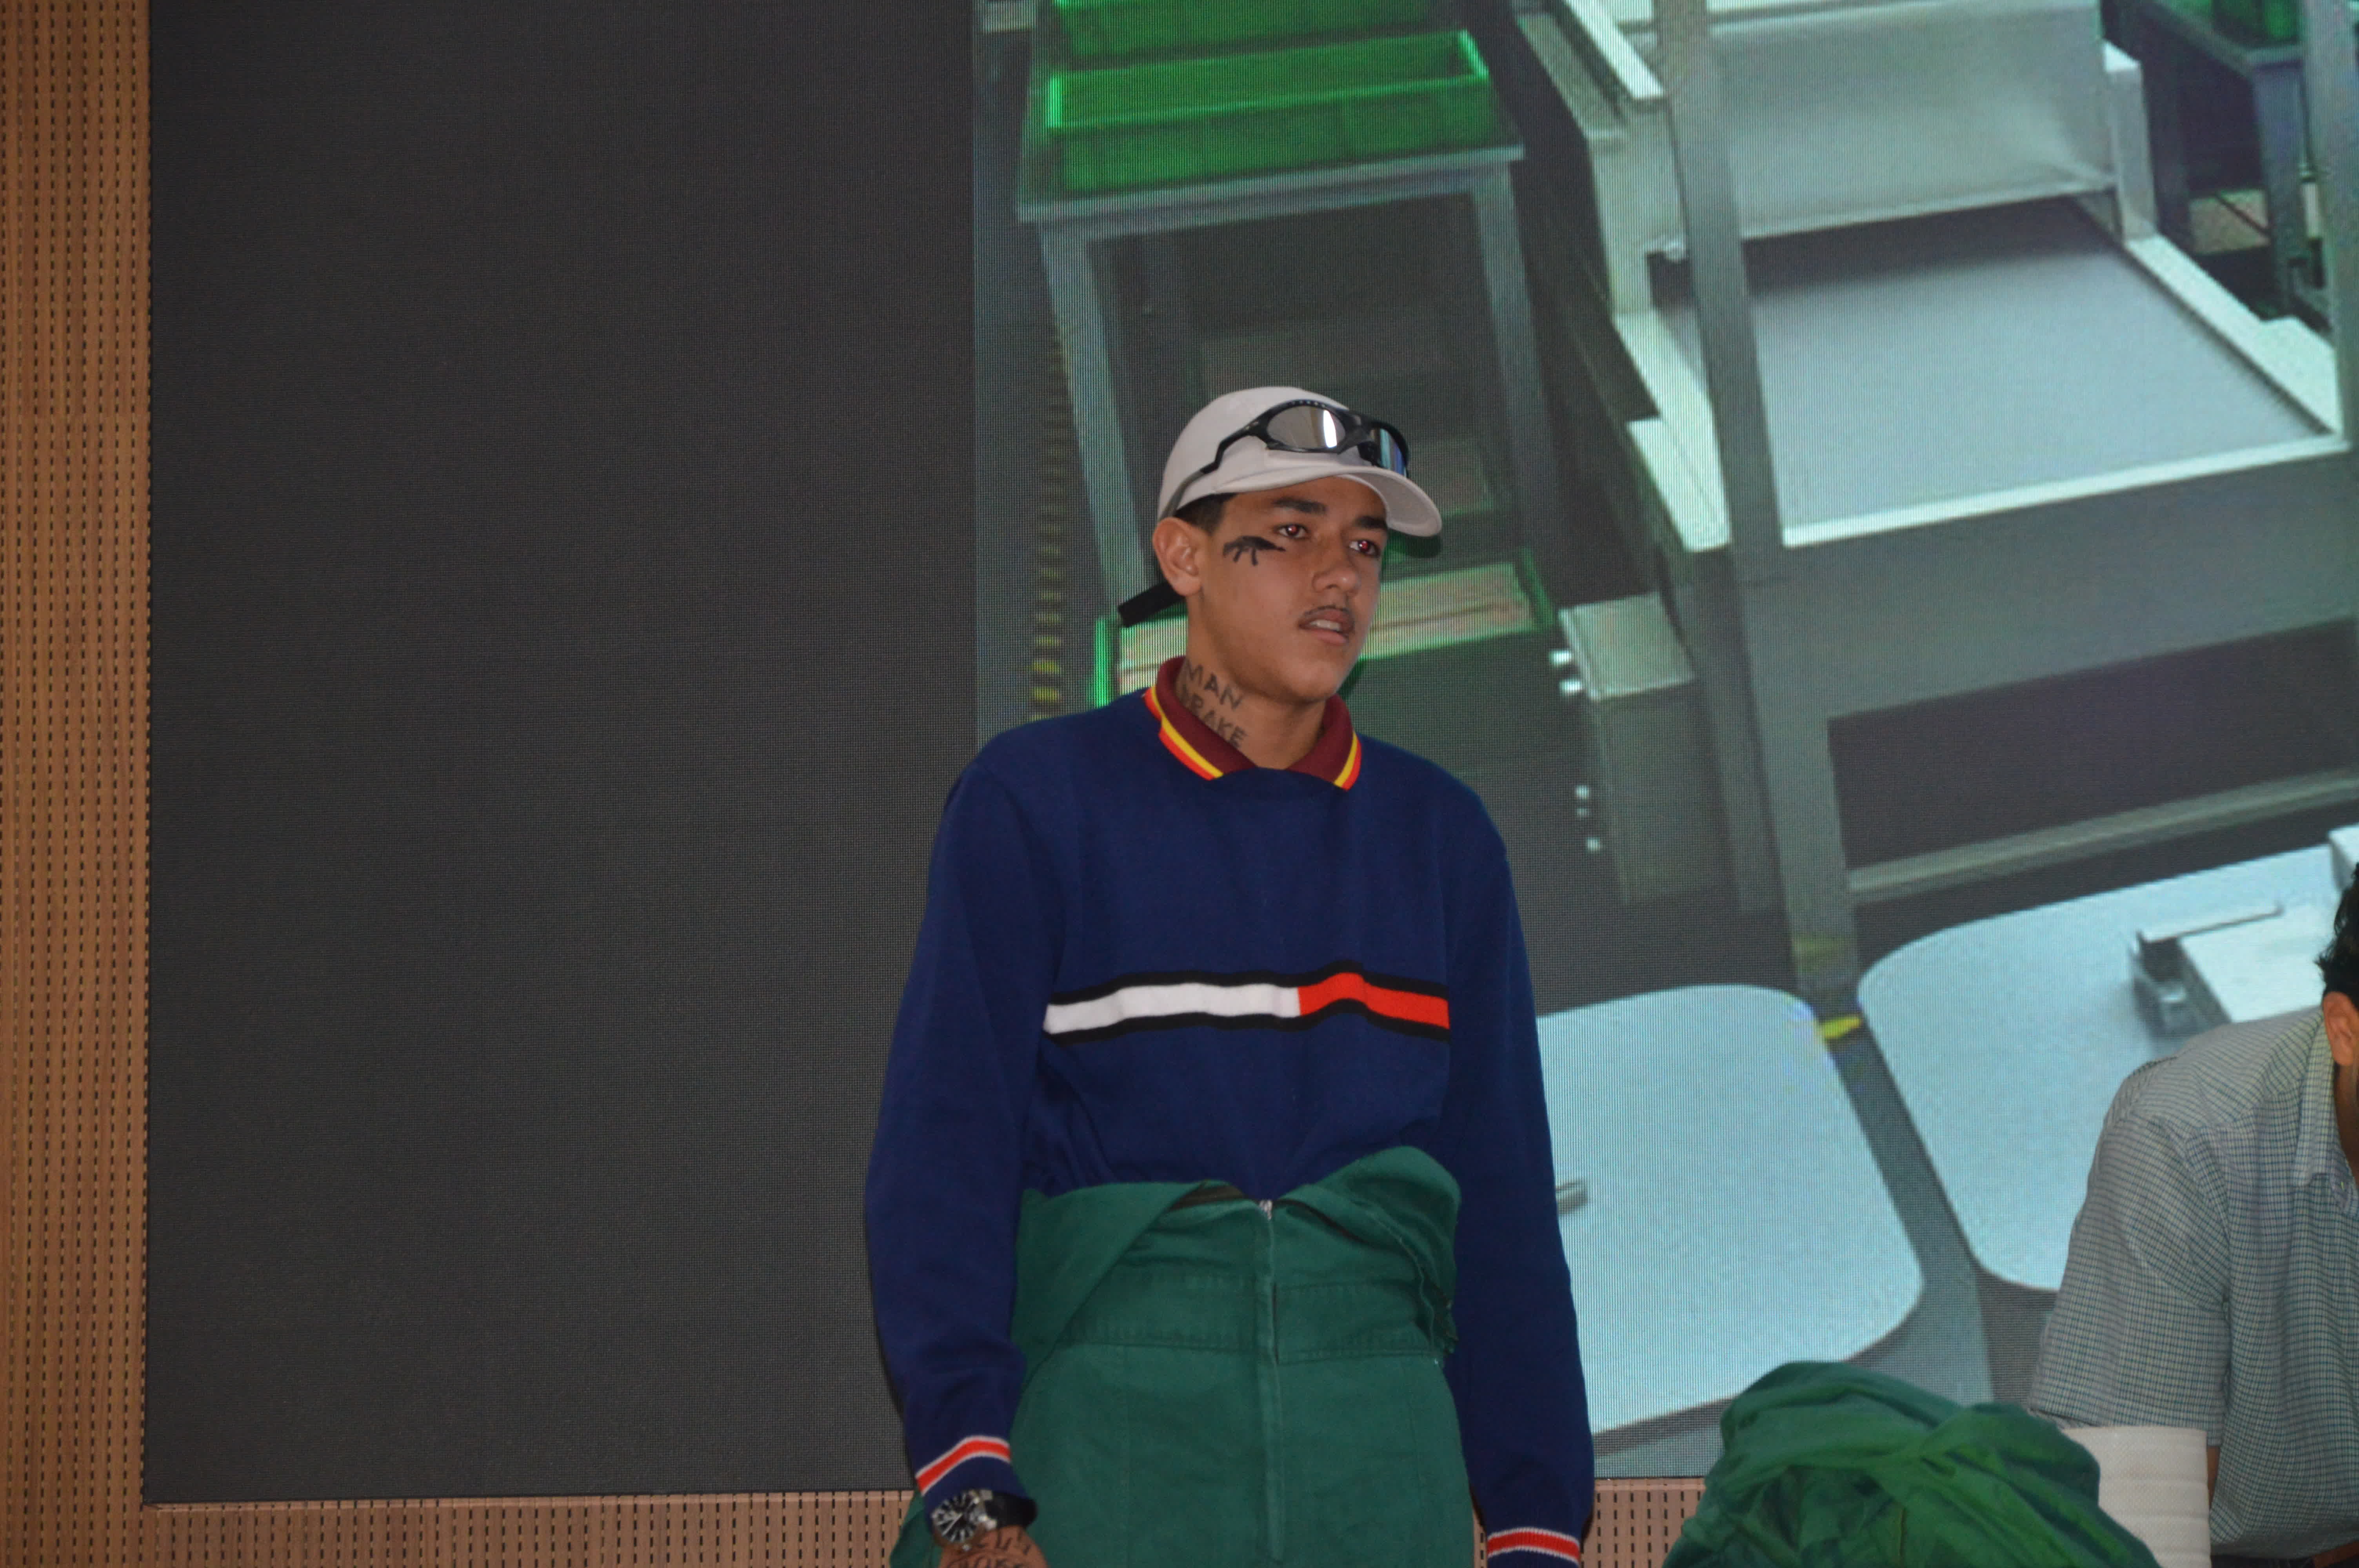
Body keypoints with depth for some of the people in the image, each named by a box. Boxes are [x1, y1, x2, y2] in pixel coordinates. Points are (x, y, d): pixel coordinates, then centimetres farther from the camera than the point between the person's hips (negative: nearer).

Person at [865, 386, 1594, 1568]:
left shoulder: (1441, 837, 12)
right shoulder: (1037, 799, 1)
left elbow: (1502, 1195, 11)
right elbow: (944, 1149, -6)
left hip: (1378, 1457, 3)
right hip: (1102, 1415, -3)